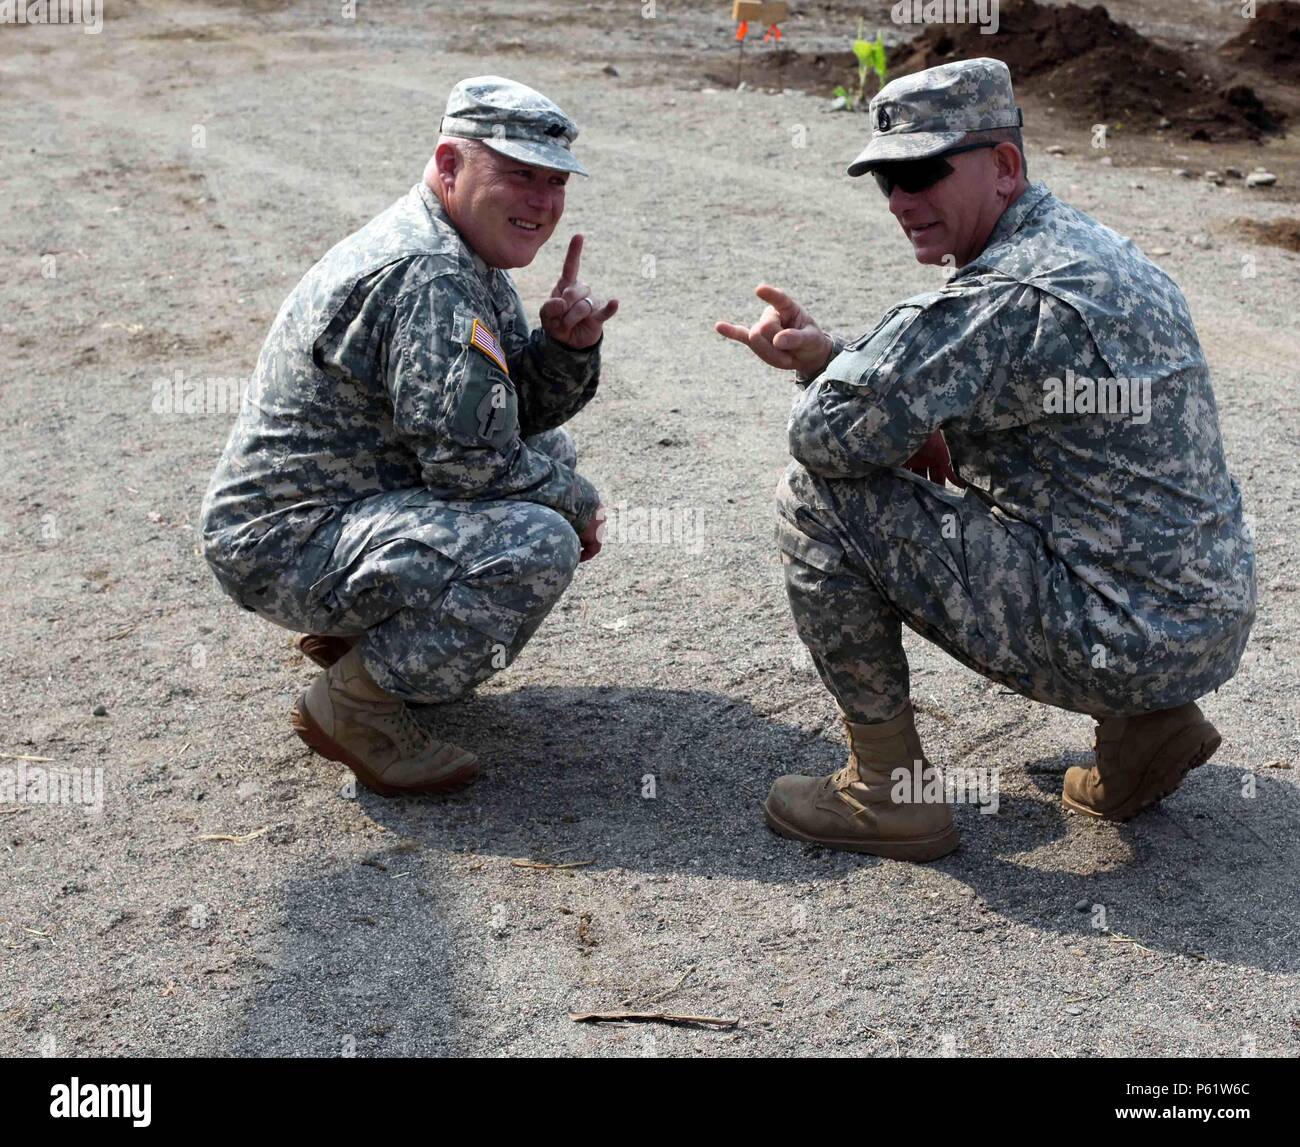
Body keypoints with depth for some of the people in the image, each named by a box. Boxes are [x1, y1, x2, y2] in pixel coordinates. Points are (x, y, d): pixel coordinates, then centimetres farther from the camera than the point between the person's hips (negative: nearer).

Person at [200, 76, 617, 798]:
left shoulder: (464, 256, 10)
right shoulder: (429, 279, -23)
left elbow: (520, 414, 12)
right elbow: (472, 461, -25)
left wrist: (569, 345, -8)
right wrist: (575, 502, -7)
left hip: (345, 493, 11)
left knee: (551, 453, 19)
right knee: (538, 542, -28)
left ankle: (354, 631, 16)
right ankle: (354, 703, -9)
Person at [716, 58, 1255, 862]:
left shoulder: (1009, 297, -21)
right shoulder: (1093, 247, 12)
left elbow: (830, 431, -22)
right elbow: (923, 404, 20)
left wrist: (821, 371, 1)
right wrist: (826, 353, 5)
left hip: (1126, 636, -10)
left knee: (819, 497, -10)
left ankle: (890, 790, 3)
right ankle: (1145, 724, 19)